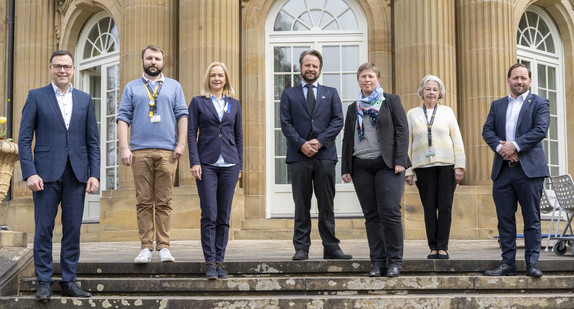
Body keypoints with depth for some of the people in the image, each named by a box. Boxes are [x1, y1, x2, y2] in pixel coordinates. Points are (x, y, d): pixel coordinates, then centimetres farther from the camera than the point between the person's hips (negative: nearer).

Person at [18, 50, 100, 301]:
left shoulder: (85, 100, 13)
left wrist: (94, 174, 2)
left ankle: (69, 281, 12)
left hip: (77, 174, 2)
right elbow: (24, 139, 0)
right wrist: (30, 173, -10)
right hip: (46, 173, -2)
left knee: (73, 230, 4)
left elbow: (93, 141, 11)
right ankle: (44, 283, 8)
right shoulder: (36, 97, 5)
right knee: (43, 229, 0)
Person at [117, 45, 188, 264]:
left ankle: (164, 247, 1)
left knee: (164, 202, -1)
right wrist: (124, 147, -4)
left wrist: (181, 143, -2)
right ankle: (146, 247, 2)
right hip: (140, 151, 0)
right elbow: (123, 118, 7)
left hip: (167, 152, 0)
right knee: (144, 202, -1)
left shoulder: (174, 86, 15)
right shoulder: (132, 88, 14)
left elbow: (182, 115, 9)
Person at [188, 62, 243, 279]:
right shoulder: (198, 102, 6)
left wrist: (239, 164, 9)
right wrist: (194, 162, -8)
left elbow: (238, 136, 15)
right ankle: (210, 263, -1)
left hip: (229, 164, 3)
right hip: (206, 164, -2)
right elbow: (191, 134, 2)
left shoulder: (234, 104, 13)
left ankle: (220, 261, 10)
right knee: (209, 216, -6)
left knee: (224, 217, 4)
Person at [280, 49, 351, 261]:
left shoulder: (331, 93, 17)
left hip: (325, 155, 1)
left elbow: (338, 120, 5)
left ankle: (331, 248, 6)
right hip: (299, 156, -1)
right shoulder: (289, 94, 13)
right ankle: (301, 248, 6)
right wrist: (301, 144, -12)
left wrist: (320, 141, -9)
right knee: (301, 205, 1)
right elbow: (286, 124, 3)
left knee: (327, 205, 3)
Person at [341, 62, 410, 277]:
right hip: (361, 167, 4)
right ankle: (378, 262, 6)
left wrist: (400, 161, -10)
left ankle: (395, 261, -3)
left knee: (390, 212, -12)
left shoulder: (391, 101, 8)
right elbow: (347, 139, 19)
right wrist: (345, 168, 10)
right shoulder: (353, 108, 18)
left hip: (387, 165, -4)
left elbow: (402, 130, 0)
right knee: (371, 216, 2)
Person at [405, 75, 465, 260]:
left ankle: (443, 247, 0)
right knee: (429, 207, -1)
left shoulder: (447, 112, 12)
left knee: (445, 206, -4)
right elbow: (407, 143, 11)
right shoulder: (412, 114, 12)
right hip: (423, 166, 0)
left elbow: (457, 140, 8)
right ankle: (433, 247, 5)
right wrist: (408, 170, 4)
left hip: (446, 165, 0)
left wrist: (459, 166, -1)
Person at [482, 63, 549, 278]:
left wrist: (515, 145, -16)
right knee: (505, 219, 5)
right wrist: (500, 147, -12)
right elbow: (487, 130, 7)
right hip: (502, 171, 4)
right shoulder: (497, 105, 17)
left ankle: (532, 263, 5)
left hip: (529, 169, -4)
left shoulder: (539, 103, 5)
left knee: (532, 219, 0)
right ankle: (508, 263, 10)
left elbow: (541, 130, -9)